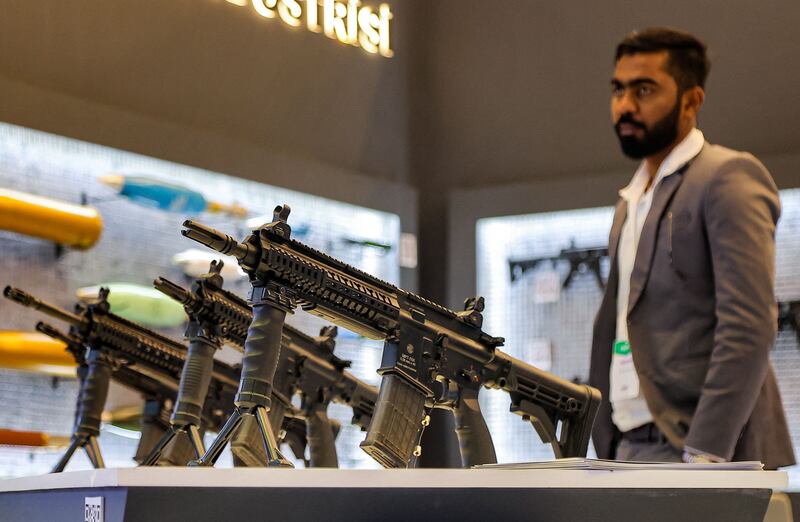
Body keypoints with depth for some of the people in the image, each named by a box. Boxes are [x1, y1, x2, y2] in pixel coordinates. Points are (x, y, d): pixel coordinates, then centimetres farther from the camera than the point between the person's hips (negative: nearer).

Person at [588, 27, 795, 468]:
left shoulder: (729, 177, -5)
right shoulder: (630, 202, 22)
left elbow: (748, 329, -15)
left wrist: (704, 456, -22)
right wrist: (605, 454, 14)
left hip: (699, 449, -7)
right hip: (631, 449, 7)